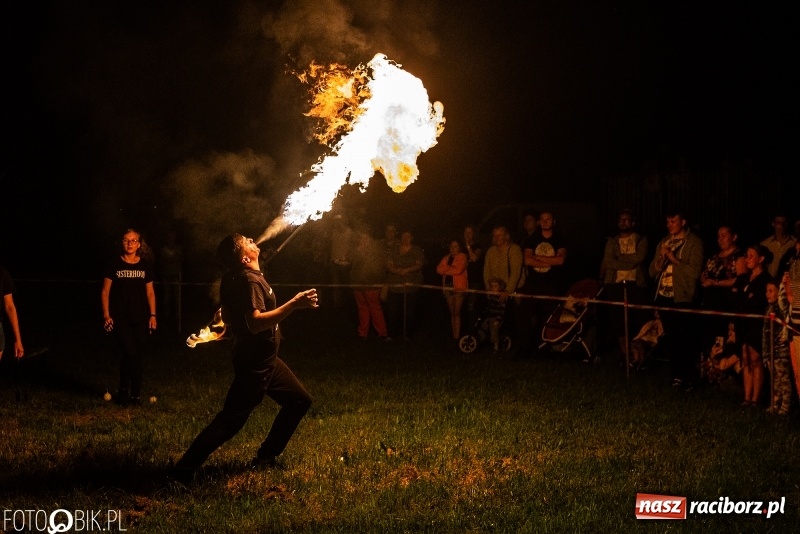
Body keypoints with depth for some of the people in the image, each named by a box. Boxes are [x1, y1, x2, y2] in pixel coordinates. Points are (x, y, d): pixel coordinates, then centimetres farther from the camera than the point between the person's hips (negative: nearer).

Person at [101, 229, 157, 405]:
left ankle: (135, 395, 15)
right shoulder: (114, 264, 1)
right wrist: (106, 315, -6)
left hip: (141, 318, 3)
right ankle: (123, 389, 3)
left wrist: (153, 315, 5)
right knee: (130, 352, -17)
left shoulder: (145, 265, 8)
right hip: (120, 318, -3)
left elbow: (150, 292, 13)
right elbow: (105, 291, 3)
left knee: (139, 356, 3)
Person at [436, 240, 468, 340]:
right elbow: (439, 269, 4)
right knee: (452, 313, 9)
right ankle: (453, 336, 12)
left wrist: (446, 270, -1)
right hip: (448, 287, 6)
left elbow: (459, 270, -14)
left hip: (459, 287, -6)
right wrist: (450, 268, -9)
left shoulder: (462, 257, -1)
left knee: (457, 313, -7)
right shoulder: (446, 258, 17)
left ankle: (457, 336, -7)